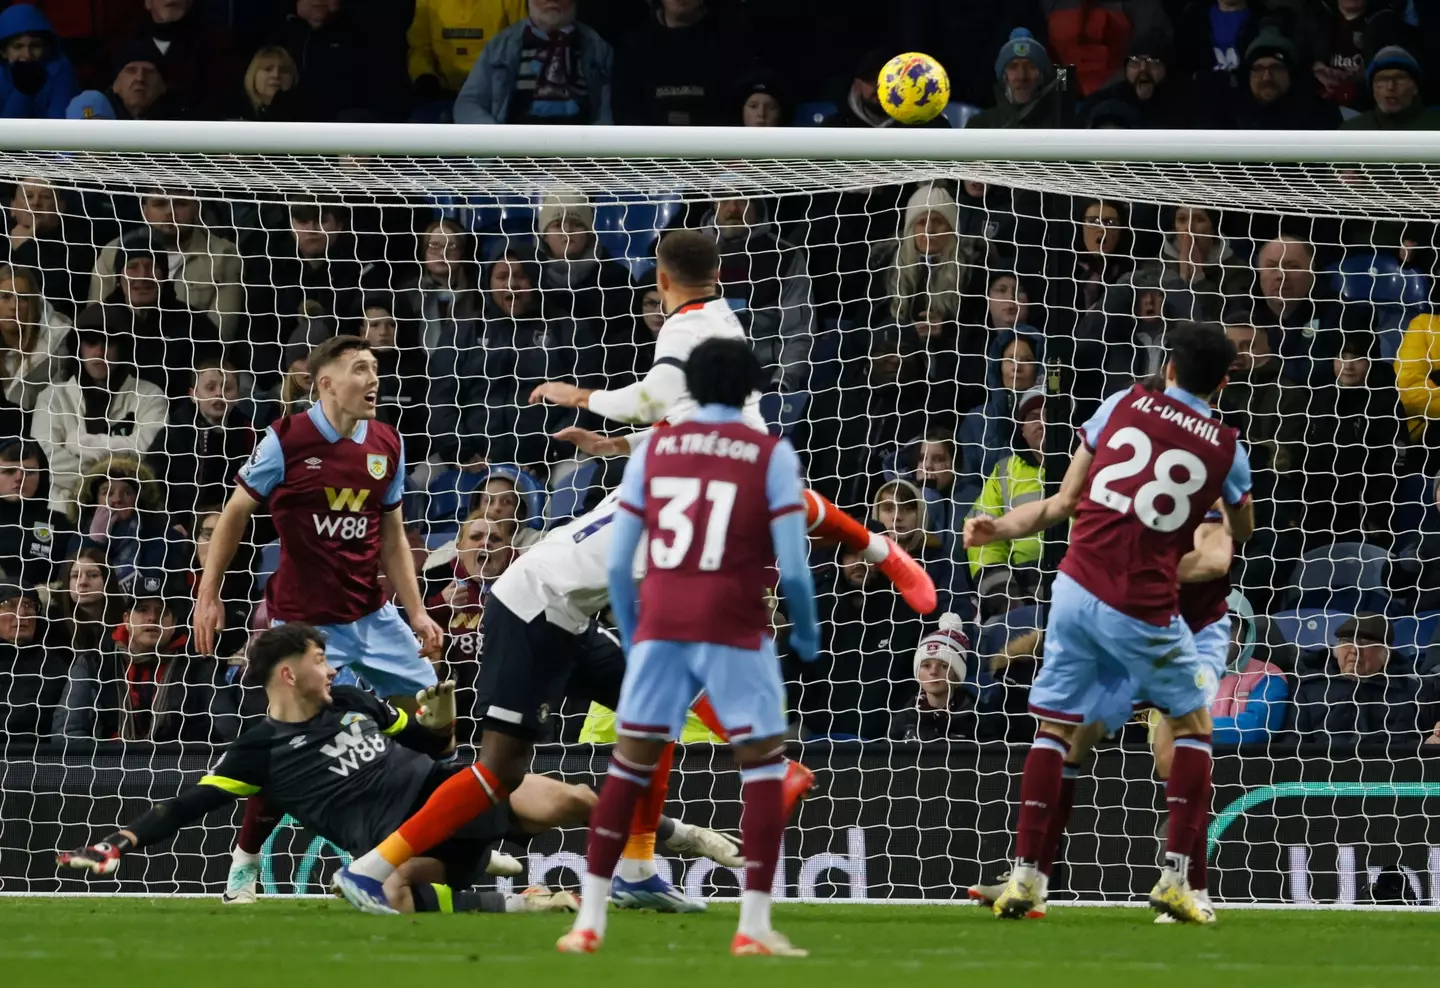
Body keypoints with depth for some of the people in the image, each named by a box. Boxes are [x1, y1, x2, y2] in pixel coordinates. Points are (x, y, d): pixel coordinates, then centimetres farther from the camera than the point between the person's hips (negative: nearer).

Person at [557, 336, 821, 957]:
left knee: (628, 767, 10)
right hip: (734, 630, -3)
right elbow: (792, 566, -6)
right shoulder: (771, 455, -1)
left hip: (659, 627, 3)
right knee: (763, 766, 7)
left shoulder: (653, 450, 7)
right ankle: (753, 928, -1)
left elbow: (617, 563, 6)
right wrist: (806, 631, 11)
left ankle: (589, 922, 7)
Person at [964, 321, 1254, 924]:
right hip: (1144, 610, -2)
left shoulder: (1123, 405, 7)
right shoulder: (1226, 449, 5)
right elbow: (1242, 531, 24)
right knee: (1192, 722, 17)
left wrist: (1000, 529, 14)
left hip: (1077, 588, 2)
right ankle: (1175, 878, 7)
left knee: (1055, 728, 11)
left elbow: (1066, 502, 7)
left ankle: (1024, 878, 4)